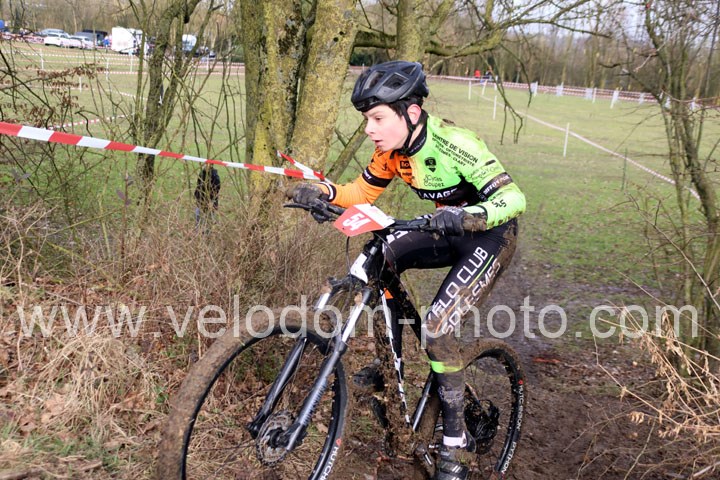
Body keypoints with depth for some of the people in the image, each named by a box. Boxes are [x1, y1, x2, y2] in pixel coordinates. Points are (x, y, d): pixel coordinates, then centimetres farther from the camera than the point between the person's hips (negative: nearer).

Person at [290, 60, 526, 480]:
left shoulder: (452, 144, -30)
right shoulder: (394, 148, -8)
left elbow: (514, 198, -35)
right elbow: (363, 191, 3)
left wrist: (467, 214, -54)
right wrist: (323, 191, -16)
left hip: (491, 237, -7)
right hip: (450, 233, 7)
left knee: (438, 326, -19)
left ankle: (456, 441, -2)